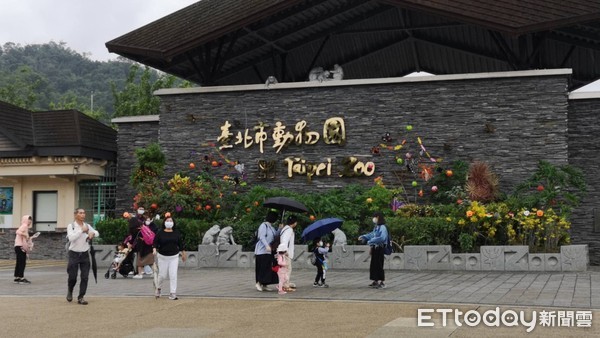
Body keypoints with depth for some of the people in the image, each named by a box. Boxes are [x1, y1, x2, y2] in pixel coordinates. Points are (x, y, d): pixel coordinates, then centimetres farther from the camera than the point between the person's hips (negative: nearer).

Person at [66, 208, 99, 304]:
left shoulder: (87, 226, 6)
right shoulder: (71, 226, -6)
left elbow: (97, 233, 15)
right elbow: (71, 238, -20)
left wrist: (92, 233, -7)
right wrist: (81, 230, -22)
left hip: (85, 254, 3)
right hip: (74, 254, -3)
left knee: (85, 277, -2)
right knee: (72, 277, -1)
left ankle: (81, 297, 7)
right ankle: (70, 291, 30)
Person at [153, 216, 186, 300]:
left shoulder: (177, 233, 2)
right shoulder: (160, 233, -4)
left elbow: (181, 244, 11)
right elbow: (155, 243, -4)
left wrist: (183, 254, 15)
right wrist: (154, 250, -23)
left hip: (174, 257, 1)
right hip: (163, 257, -1)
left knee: (173, 275, -5)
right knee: (162, 275, 6)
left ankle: (172, 294, -2)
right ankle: (158, 288, 35)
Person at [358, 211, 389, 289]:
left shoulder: (382, 227, -16)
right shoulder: (376, 227, 11)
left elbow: (382, 238, -29)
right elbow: (372, 234, 27)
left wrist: (371, 241, -26)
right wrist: (363, 237, 18)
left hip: (379, 248, -9)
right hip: (374, 248, 9)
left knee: (379, 265, -5)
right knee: (374, 265, 14)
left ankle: (382, 283, 1)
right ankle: (375, 281, 24)